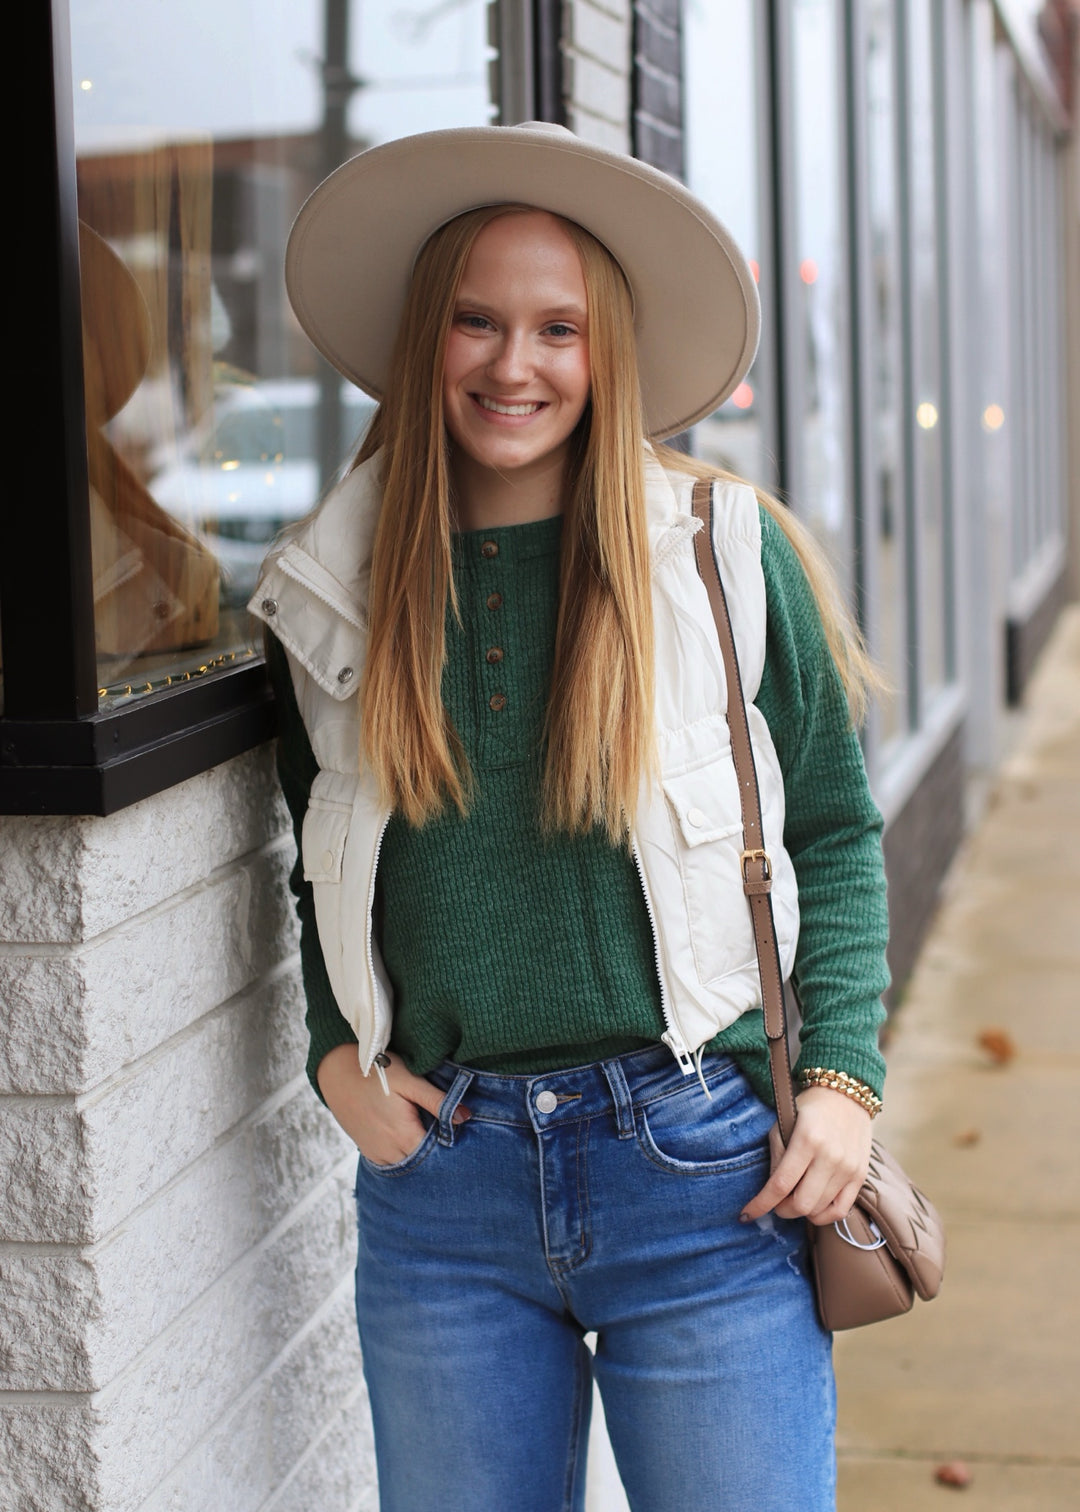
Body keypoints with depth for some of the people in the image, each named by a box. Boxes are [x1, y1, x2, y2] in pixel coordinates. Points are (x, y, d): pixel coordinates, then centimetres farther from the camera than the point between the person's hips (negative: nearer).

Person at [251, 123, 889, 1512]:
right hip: (437, 1181, 2)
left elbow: (835, 836, 4)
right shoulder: (334, 589, 5)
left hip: (704, 1174, -2)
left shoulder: (729, 550, -2)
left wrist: (842, 1076, -5)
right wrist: (337, 1051, 2)